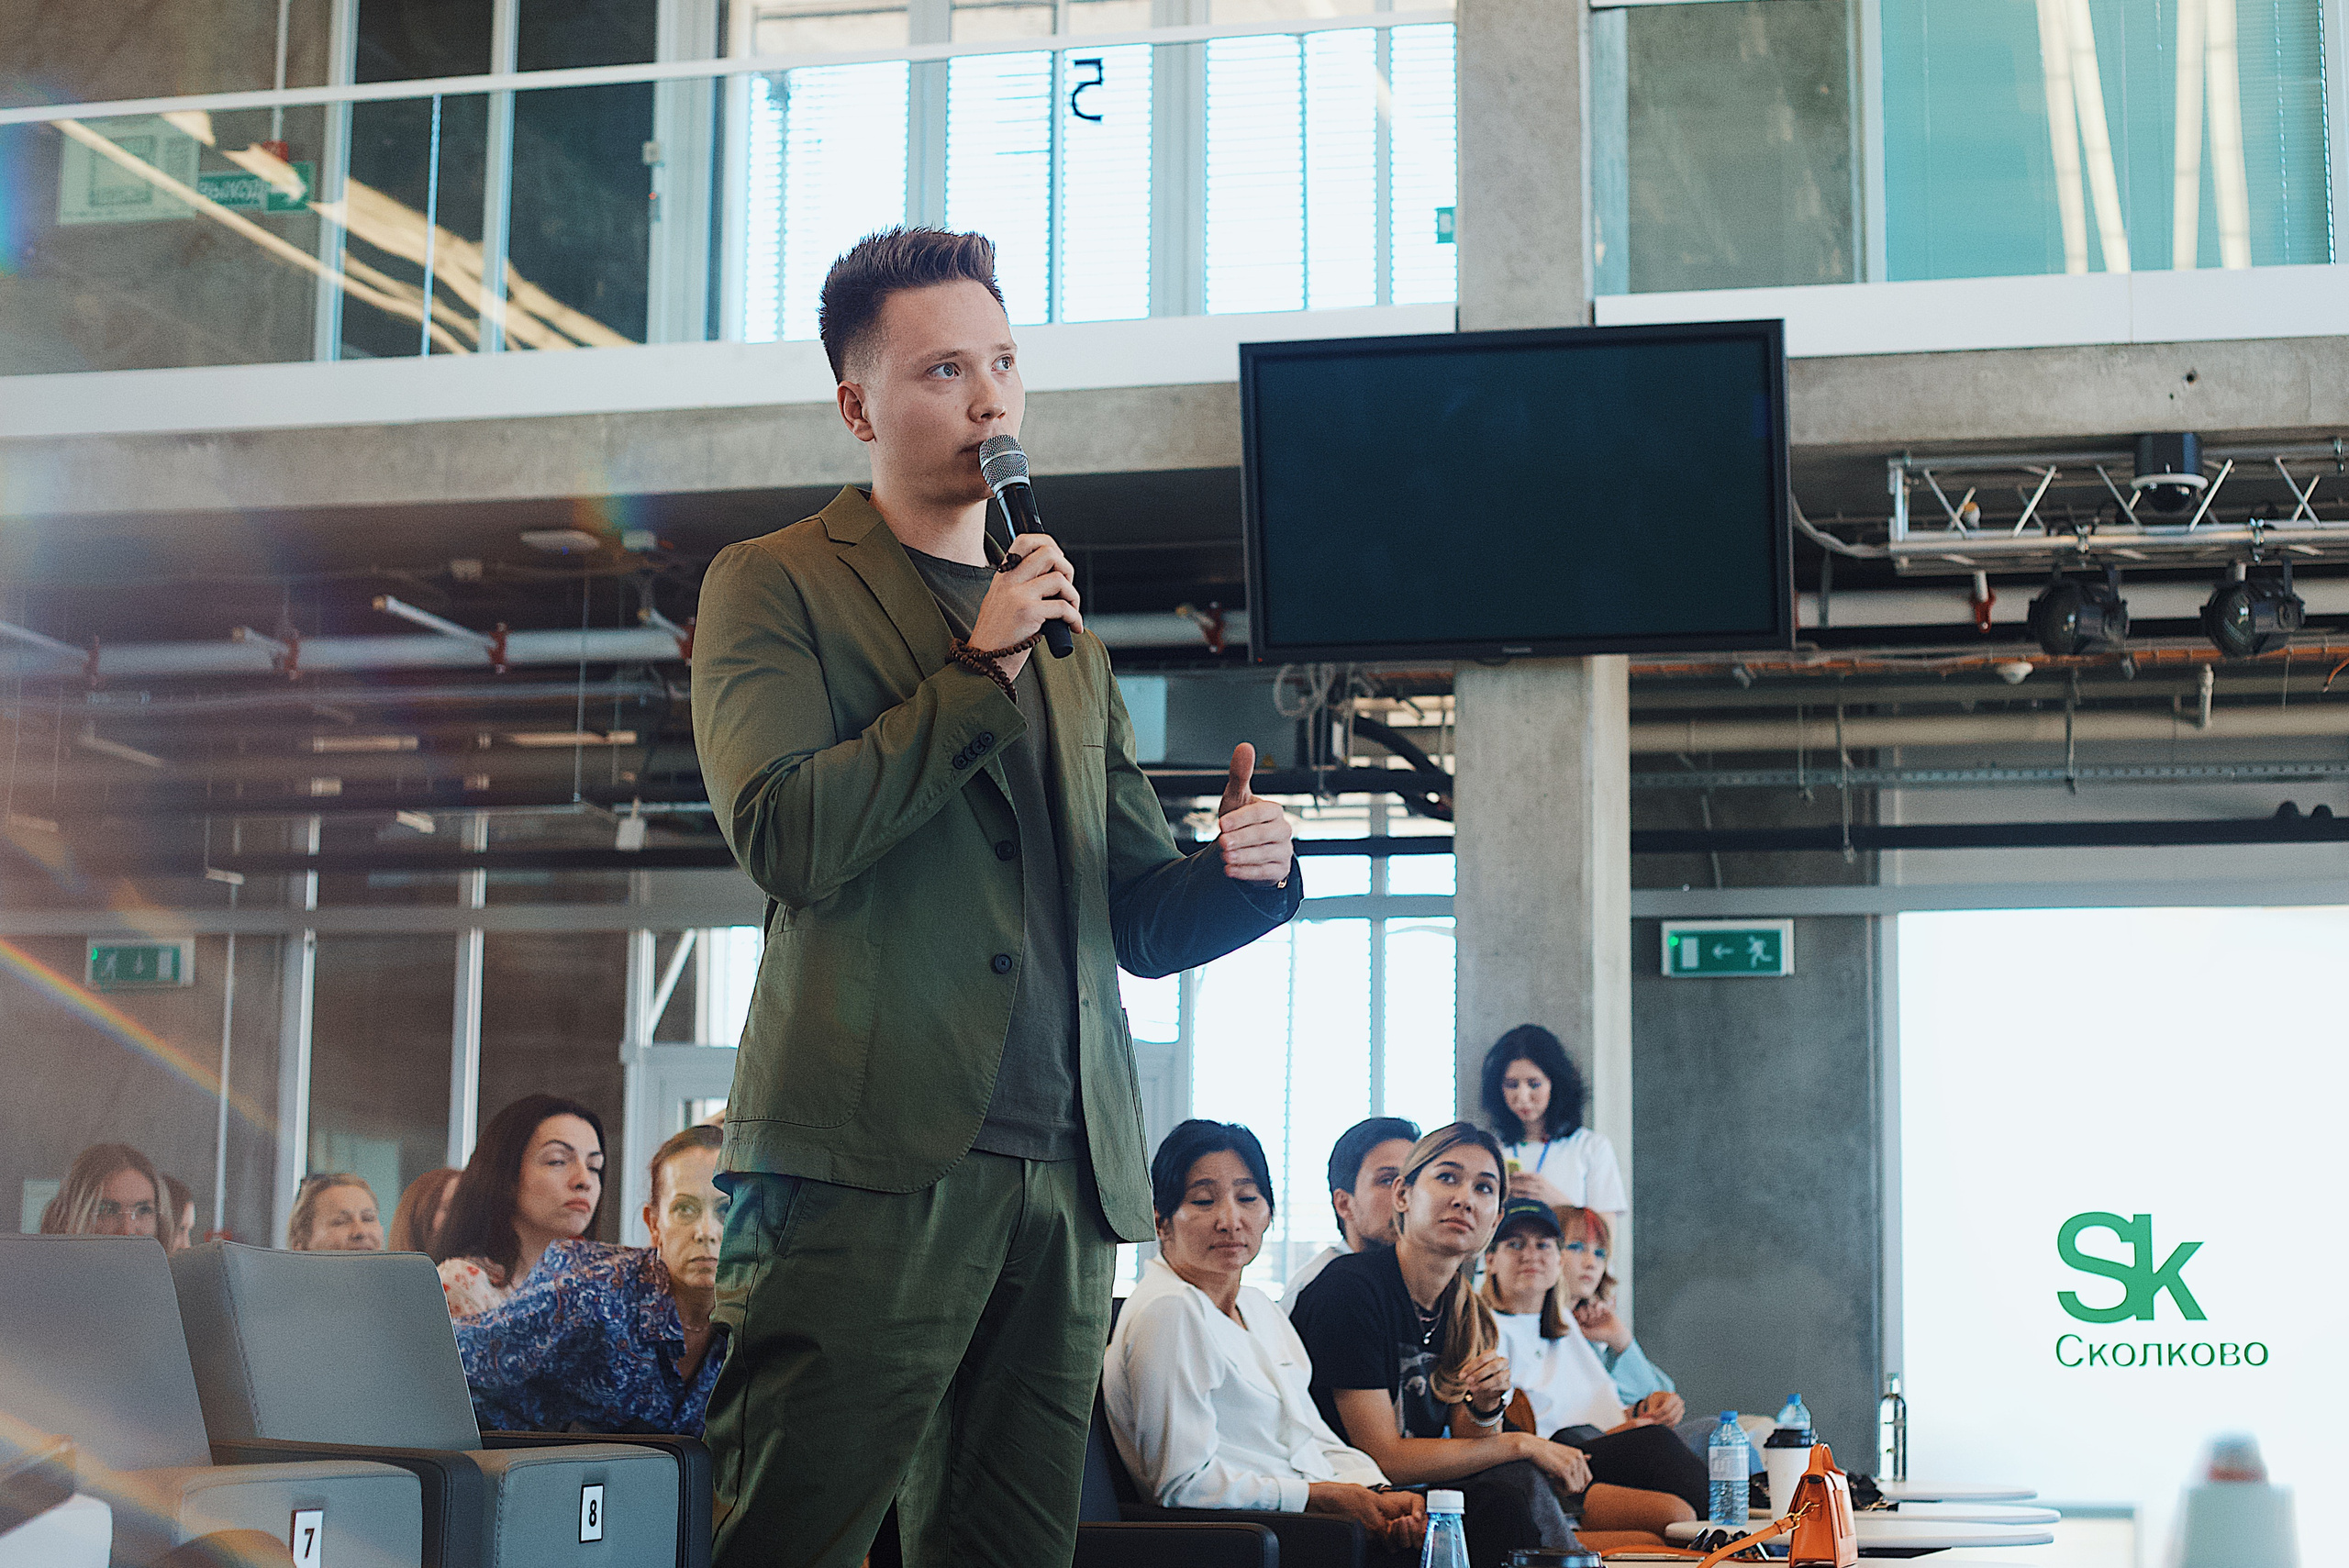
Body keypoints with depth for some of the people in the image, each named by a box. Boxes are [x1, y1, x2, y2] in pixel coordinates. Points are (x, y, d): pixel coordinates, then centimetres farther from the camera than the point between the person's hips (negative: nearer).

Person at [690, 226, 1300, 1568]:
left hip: (1068, 1173, 6)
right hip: (874, 1156, -6)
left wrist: (1245, 874, 0)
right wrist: (980, 672, -8)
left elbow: (1137, 917, 22)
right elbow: (787, 837, -10)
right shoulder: (776, 586, 7)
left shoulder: (1072, 642, 25)